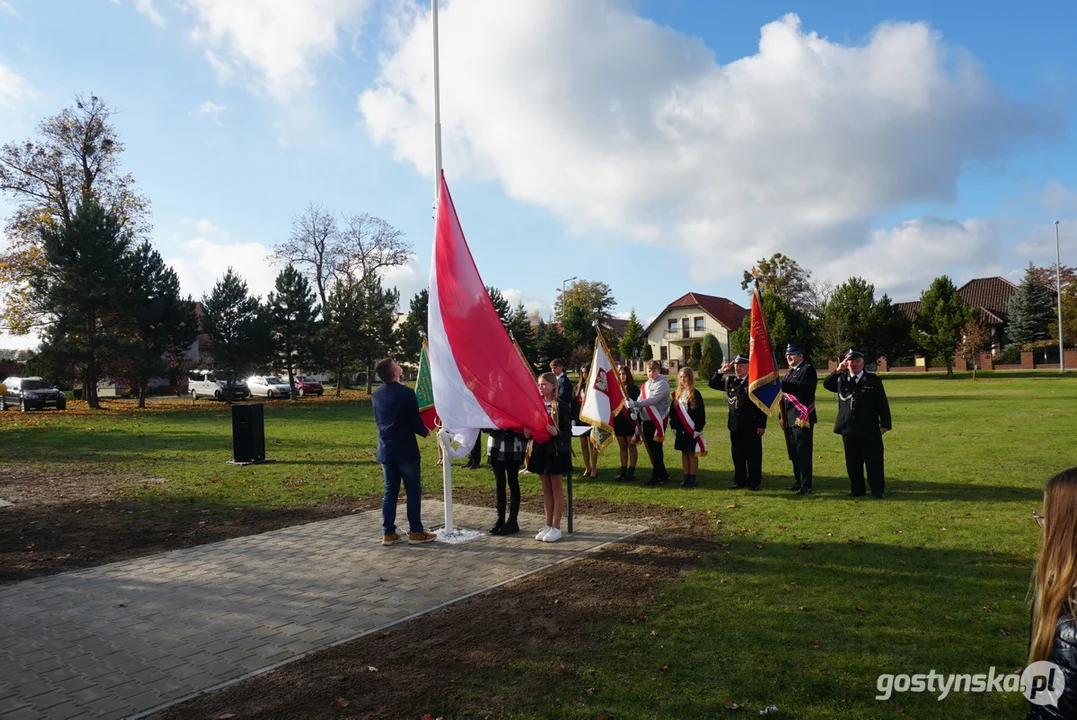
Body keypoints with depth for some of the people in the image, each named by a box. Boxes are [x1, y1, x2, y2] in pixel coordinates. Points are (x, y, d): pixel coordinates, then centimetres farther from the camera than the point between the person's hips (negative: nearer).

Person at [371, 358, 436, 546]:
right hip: (405, 450, -6)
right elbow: (415, 420, -12)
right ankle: (415, 532, 6)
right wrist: (425, 432, 8)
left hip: (385, 450, 6)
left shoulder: (376, 395, 6)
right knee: (413, 491, 3)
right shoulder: (406, 392, -16)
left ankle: (388, 533, 12)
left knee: (390, 490, 11)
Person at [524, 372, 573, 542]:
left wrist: (556, 432, -28)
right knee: (546, 488, 12)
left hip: (556, 450, -5)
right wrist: (528, 433, -7)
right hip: (540, 449, 6)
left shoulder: (561, 406, -9)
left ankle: (556, 527, 9)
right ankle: (548, 525, 20)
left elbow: (568, 432, -10)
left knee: (556, 488, 3)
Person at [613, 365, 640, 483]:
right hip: (618, 421, 5)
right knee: (622, 447, 11)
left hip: (630, 421, -5)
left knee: (631, 446, 3)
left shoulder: (634, 388, -5)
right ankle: (623, 472, 16)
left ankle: (631, 472, 8)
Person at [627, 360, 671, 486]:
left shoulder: (662, 383, -10)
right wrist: (635, 411, -14)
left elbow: (653, 400, -22)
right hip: (647, 420, 8)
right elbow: (640, 400, 7)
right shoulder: (645, 385, 15)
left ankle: (657, 476, 2)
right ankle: (662, 474, 23)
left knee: (656, 448, -6)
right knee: (650, 448, 11)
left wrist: (635, 404, -29)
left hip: (658, 420, -8)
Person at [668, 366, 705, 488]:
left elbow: (701, 413, -10)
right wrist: (673, 426, 7)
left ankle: (692, 479, 8)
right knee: (684, 453, 10)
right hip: (681, 430, 5)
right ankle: (686, 478, 17)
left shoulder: (695, 394, -7)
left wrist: (698, 429, -14)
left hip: (692, 430, -5)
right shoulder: (677, 394, 9)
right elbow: (673, 411, 13)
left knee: (692, 453, 1)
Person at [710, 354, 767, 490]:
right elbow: (712, 384, 18)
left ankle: (754, 482, 10)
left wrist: (762, 425, -11)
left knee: (753, 456, 2)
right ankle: (740, 480, 19)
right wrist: (721, 371, 3)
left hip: (751, 426, -5)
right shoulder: (730, 381, 10)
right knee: (737, 455, 10)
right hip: (735, 425, 5)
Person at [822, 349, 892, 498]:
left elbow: (882, 404, 0)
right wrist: (837, 371, -15)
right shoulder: (841, 379, 8)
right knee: (853, 462, 10)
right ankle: (856, 489, 21)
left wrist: (885, 424, -5)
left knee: (874, 462, 2)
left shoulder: (873, 380, 0)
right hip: (848, 430, 3)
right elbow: (826, 384, -6)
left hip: (869, 430, -3)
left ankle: (877, 490, 12)